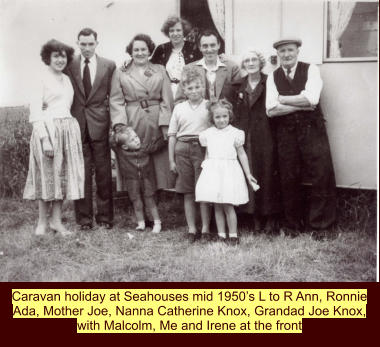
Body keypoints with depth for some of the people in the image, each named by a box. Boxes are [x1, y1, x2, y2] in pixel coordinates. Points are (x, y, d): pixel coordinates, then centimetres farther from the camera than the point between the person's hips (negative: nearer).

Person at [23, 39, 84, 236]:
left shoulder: (67, 79, 16)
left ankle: (56, 221, 14)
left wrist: (70, 128, 3)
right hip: (48, 130, -6)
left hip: (69, 130, 6)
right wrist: (44, 138, -18)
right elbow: (35, 110, -9)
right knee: (47, 175, -1)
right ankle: (42, 222, 10)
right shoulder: (42, 78, -3)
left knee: (64, 174, 6)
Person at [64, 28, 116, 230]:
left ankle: (104, 217, 15)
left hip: (99, 125, 0)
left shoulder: (109, 66, 4)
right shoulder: (70, 66, 4)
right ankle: (84, 218, 12)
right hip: (77, 125, 0)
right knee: (81, 174, 3)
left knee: (103, 173, 4)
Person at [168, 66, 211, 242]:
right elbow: (172, 134, 12)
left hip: (202, 148, -2)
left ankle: (205, 229, 7)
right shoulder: (179, 108, 11)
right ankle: (192, 229, 13)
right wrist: (171, 160, 8)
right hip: (182, 149, 3)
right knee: (187, 192, 5)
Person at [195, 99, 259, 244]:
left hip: (229, 171, -3)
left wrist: (248, 175, 6)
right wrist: (205, 169, 11)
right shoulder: (208, 134, 8)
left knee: (228, 206, -6)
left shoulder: (235, 133, 0)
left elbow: (242, 155, 5)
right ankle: (221, 235, 14)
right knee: (217, 206, 6)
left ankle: (233, 235, 4)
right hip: (213, 172, 3)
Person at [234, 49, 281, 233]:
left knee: (268, 175, 0)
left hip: (265, 137, -3)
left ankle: (270, 219, 10)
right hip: (245, 138, 3)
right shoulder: (239, 85, 11)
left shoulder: (269, 83, 1)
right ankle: (256, 219, 13)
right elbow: (235, 113, 8)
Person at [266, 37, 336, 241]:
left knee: (321, 177, -3)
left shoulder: (311, 70, 2)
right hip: (285, 133, 2)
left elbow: (311, 99, -15)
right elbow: (271, 110, -6)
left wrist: (282, 99, -7)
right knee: (289, 180, 6)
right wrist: (301, 105, -11)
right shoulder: (272, 77, 7)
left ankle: (320, 226, 9)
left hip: (312, 130, -2)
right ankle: (292, 225, 22)